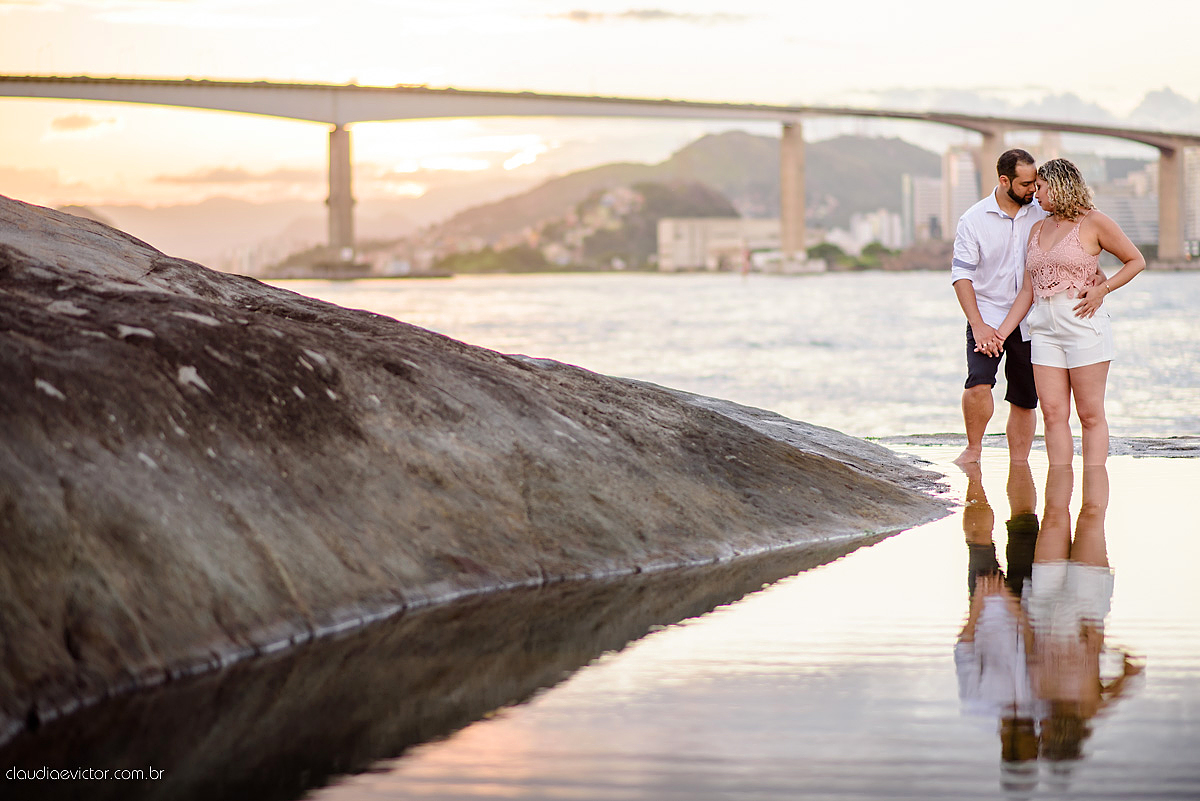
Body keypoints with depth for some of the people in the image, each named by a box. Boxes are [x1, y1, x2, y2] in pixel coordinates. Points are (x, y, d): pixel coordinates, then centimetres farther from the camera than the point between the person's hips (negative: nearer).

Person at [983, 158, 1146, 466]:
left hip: (1084, 323, -6)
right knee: (1053, 413, -1)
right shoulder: (1038, 229, 17)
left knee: (1090, 415, -4)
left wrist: (1102, 289, -9)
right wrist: (1001, 332, 10)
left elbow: (1136, 261, 5)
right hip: (1045, 329, 6)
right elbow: (1027, 290, 17)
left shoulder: (1094, 222, 0)